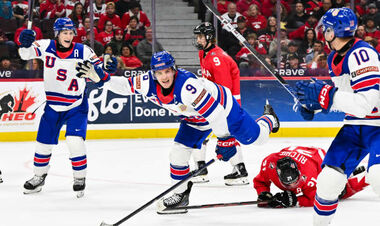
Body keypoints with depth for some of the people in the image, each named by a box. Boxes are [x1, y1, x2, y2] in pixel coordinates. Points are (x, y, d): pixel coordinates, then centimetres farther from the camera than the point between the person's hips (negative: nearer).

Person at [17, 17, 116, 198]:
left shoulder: (83, 51, -12)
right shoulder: (46, 47, -8)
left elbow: (100, 74, -10)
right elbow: (26, 54, -13)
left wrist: (103, 70, -33)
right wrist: (25, 43, -34)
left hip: (76, 105, -2)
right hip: (52, 105, 3)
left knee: (75, 140, -16)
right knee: (44, 142, 8)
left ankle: (80, 178, 4)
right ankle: (39, 176, 31)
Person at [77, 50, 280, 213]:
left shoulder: (187, 86, -41)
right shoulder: (149, 83, -21)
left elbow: (214, 112, -38)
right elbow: (125, 85, -8)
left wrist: (224, 140, -32)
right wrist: (99, 78, -21)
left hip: (222, 106, -6)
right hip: (194, 119, 6)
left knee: (254, 138, 7)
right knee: (179, 152, -4)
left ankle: (268, 120, 42)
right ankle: (181, 194, 12)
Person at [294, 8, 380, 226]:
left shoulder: (362, 54, -24)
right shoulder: (334, 59, 6)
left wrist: (324, 95, -30)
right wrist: (315, 103, 4)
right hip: (355, 125, 9)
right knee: (329, 178, 4)